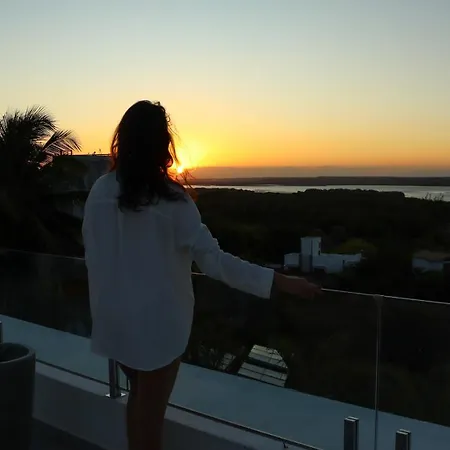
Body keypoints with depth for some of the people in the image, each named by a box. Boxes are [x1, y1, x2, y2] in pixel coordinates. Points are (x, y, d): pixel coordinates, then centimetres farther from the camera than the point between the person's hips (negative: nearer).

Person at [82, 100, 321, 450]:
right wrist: (281, 282, -21)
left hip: (115, 315, 5)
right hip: (158, 319, -5)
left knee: (138, 395, 27)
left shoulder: (100, 190, -6)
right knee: (151, 408, 14)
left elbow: (93, 252, 3)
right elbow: (213, 259, -23)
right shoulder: (171, 199, -20)